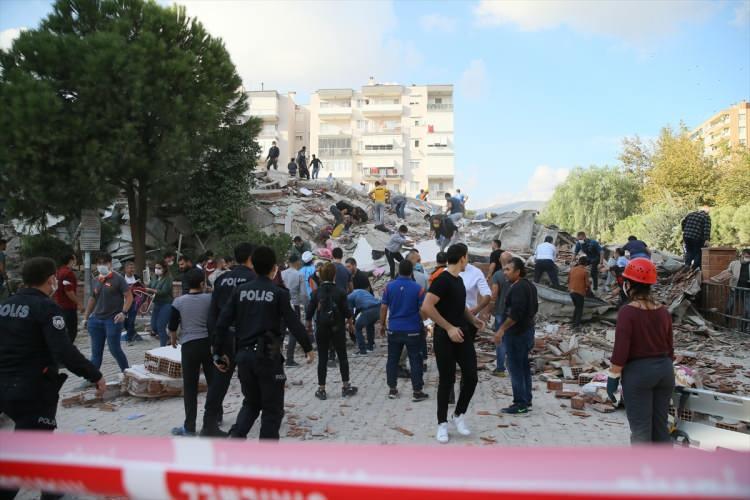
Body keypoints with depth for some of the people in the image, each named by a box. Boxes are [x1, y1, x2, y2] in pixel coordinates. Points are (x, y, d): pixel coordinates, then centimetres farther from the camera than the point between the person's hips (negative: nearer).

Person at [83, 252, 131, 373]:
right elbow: (92, 299, 20)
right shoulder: (96, 281, 11)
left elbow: (129, 296, -8)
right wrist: (86, 317, 19)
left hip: (113, 320, -5)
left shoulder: (117, 279, -6)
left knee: (114, 349, -1)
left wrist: (124, 312, -18)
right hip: (96, 319, 6)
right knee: (96, 351, 10)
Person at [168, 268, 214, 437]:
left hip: (189, 345, -1)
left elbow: (172, 325, 1)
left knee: (190, 388, 3)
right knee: (213, 382, 16)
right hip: (209, 343, 1)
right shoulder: (210, 299, -4)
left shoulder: (179, 301, -4)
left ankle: (189, 427, 6)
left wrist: (173, 338, 20)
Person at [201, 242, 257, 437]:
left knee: (220, 378, 12)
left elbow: (213, 310, 7)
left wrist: (213, 337, 10)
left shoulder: (222, 279, 8)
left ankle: (210, 422, 16)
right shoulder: (253, 279, -7)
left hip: (224, 335, 5)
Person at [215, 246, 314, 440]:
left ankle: (236, 436, 1)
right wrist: (308, 348, 4)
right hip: (268, 355, -4)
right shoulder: (279, 293, -6)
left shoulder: (240, 290, 5)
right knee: (272, 408, 9)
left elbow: (222, 323, 2)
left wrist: (219, 353, 10)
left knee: (251, 403, 23)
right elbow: (294, 323, -8)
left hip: (244, 355, 4)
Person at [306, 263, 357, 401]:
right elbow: (347, 312, -10)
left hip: (321, 330, 1)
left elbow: (310, 310, -2)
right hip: (338, 330, -1)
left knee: (322, 359, 7)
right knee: (342, 357, 13)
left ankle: (321, 389, 9)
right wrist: (350, 314, 13)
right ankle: (346, 387, 20)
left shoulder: (316, 292, -6)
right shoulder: (340, 292, -11)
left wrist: (309, 322, 16)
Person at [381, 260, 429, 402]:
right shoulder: (418, 289, -10)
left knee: (392, 359, 13)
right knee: (415, 361, 6)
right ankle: (417, 392, 8)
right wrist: (421, 321, 13)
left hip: (394, 330, 2)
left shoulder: (389, 286, -3)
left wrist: (382, 325, 10)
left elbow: (383, 308, -1)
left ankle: (392, 389, 19)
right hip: (412, 330, -2)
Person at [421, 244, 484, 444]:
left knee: (471, 378, 5)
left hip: (463, 335, 8)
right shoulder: (443, 279, -16)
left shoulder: (459, 279, 12)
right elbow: (426, 307, -25)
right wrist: (449, 328, -22)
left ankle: (459, 416, 24)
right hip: (445, 337, -8)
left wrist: (474, 321, 10)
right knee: (446, 381, 2)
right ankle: (442, 424, 17)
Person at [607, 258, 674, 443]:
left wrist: (613, 377, -9)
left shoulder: (627, 311, -16)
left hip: (638, 371, -6)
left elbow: (621, 350, -18)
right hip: (664, 370, 6)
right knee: (661, 427, 16)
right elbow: (670, 347, 11)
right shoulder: (663, 311, 4)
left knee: (640, 430, 3)